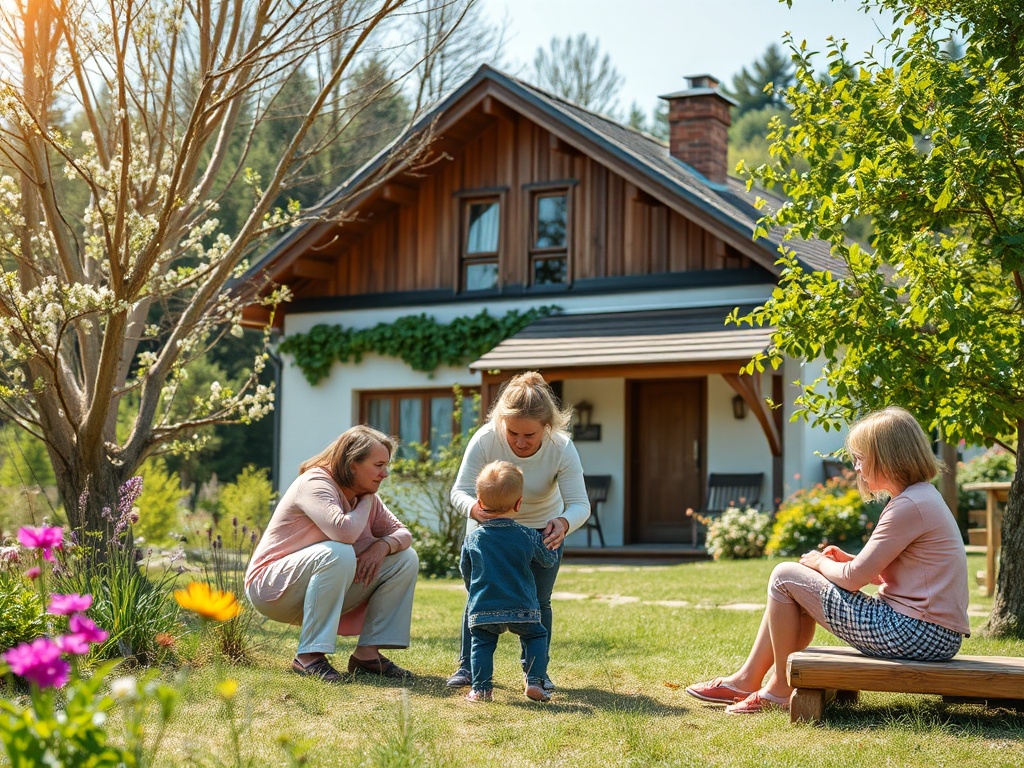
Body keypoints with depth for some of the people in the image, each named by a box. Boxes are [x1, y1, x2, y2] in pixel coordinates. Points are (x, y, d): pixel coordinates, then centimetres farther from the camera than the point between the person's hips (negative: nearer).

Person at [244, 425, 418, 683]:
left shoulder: (366, 496, 5)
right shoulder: (315, 483, -21)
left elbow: (402, 533, 5)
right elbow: (344, 531, -36)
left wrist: (383, 545, -18)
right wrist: (365, 503, -16)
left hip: (327, 591, 8)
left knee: (405, 558, -1)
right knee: (338, 554, -37)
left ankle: (368, 652, -4)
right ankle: (309, 655, -30)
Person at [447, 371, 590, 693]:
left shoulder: (562, 449, -31)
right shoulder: (485, 439, -33)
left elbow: (579, 503, -31)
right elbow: (460, 490, -31)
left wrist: (564, 523, -55)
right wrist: (473, 508, -55)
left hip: (543, 529, 0)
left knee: (538, 600, -2)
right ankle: (469, 666, 10)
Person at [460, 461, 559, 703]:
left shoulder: (473, 539, 3)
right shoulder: (528, 537, -1)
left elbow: (465, 571, 16)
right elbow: (549, 560, 15)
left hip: (482, 610, 1)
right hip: (522, 610, 0)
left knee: (481, 642, 14)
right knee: (536, 636, 17)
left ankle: (481, 688, 1)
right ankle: (535, 681, 4)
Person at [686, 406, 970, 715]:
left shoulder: (910, 506, -18)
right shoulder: (923, 497, 14)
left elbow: (855, 577, -16)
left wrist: (820, 563, 4)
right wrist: (848, 560, 8)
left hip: (912, 636, -10)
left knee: (785, 577, -3)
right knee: (798, 592, 18)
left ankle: (780, 688, 8)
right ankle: (747, 679, 22)